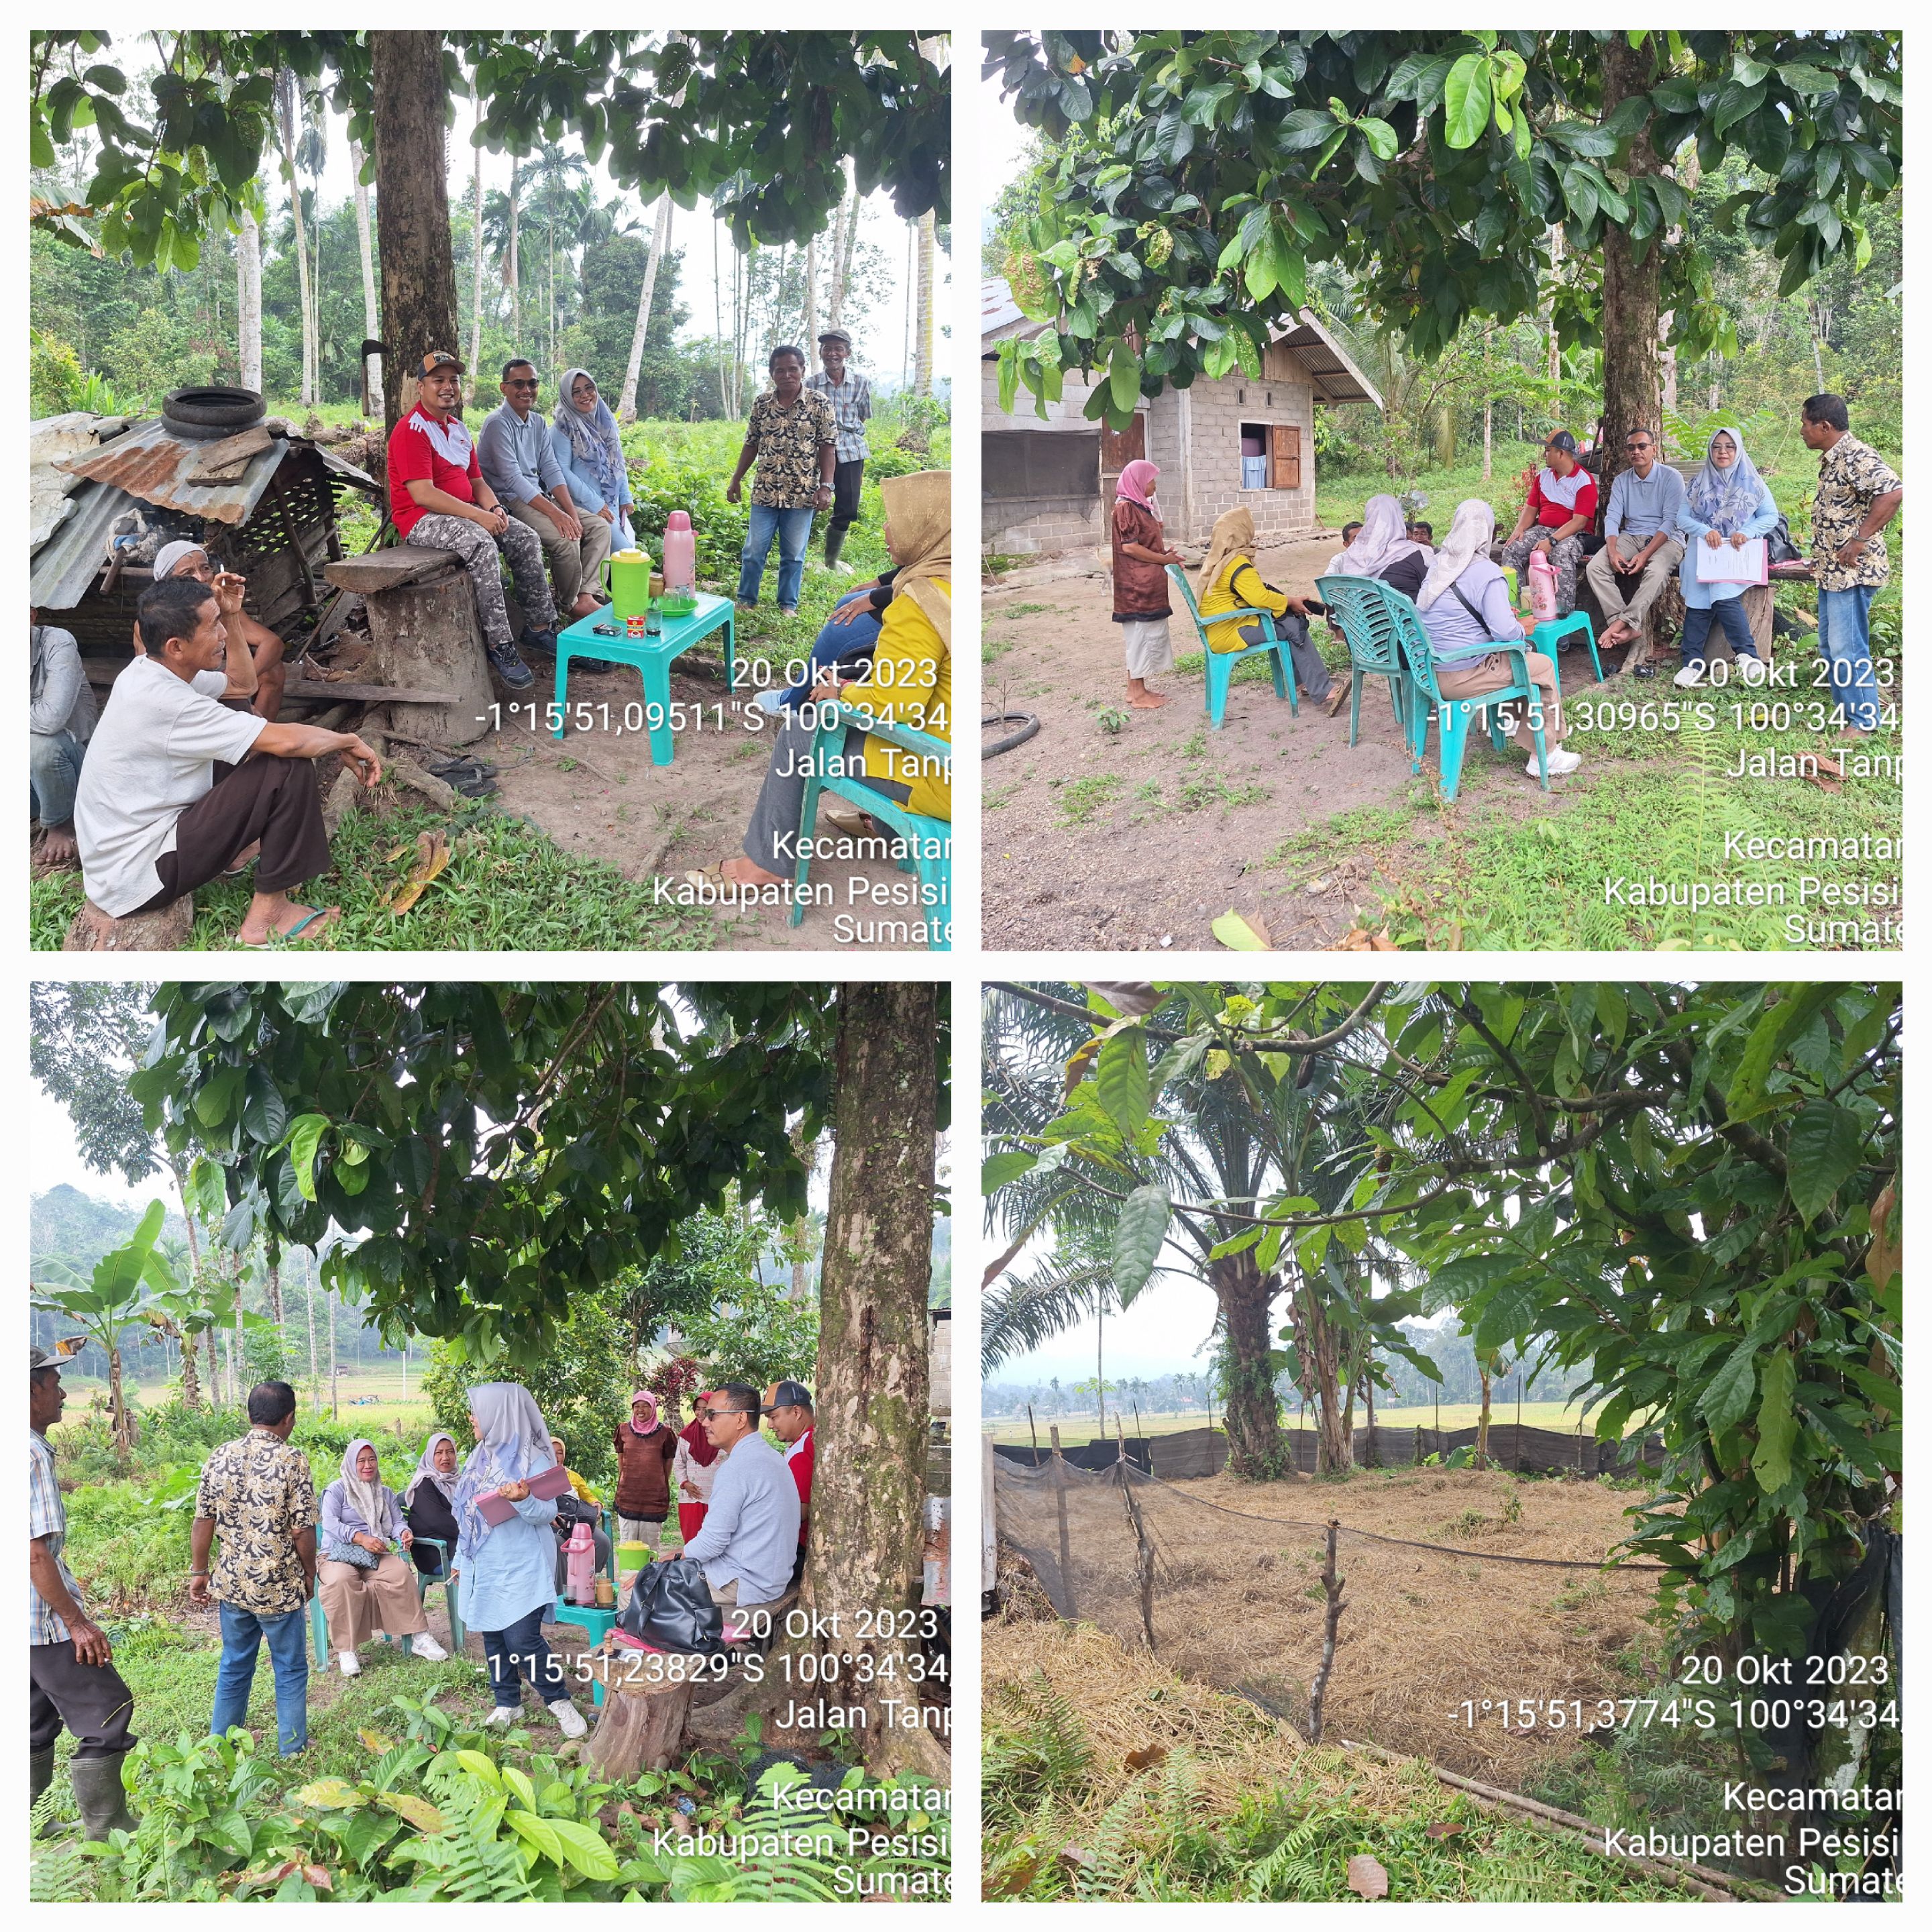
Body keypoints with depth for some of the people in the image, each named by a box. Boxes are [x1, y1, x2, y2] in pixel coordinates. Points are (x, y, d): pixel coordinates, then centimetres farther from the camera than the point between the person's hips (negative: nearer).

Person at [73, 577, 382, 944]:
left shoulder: (146, 670, 2)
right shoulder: (163, 702, -28)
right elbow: (288, 741, -29)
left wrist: (226, 609, 9)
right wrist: (348, 741, -12)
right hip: (136, 879, -10)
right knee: (290, 768, -19)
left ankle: (235, 848, 20)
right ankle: (267, 914, -8)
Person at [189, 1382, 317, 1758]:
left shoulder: (220, 1457, -1)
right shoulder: (293, 1462, -14)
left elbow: (203, 1522, 2)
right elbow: (302, 1530, -13)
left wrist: (199, 1572, 13)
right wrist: (309, 1574, 2)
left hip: (232, 1584, 5)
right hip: (280, 1586, -5)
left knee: (234, 1668, 18)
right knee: (290, 1671, 10)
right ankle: (293, 1752, 16)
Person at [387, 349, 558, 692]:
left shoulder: (458, 429, 17)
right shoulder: (411, 430, -13)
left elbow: (476, 481, 20)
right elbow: (423, 494, -22)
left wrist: (494, 508, -3)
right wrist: (478, 516, -24)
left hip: (466, 513, 9)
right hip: (422, 520, -9)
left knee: (525, 539, -5)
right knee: (482, 545, -33)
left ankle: (539, 628, 3)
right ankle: (499, 646, -32)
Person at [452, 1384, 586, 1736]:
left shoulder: (533, 1459, -11)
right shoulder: (482, 1457, 10)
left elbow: (547, 1513, -14)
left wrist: (523, 1501, -33)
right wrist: (461, 1559, 20)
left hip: (520, 1567, -7)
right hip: (484, 1568, 7)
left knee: (523, 1640, -11)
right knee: (493, 1638, 9)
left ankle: (559, 1700, 6)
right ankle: (506, 1704, 21)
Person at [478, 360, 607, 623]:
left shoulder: (538, 424, 13)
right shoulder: (498, 424, -14)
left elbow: (551, 471, 8)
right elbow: (513, 480, -20)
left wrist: (571, 511, -8)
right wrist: (555, 514, -26)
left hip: (539, 496, 9)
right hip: (509, 501, -9)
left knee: (599, 527, -2)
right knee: (565, 539, -27)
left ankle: (585, 596, -12)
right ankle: (569, 604, -6)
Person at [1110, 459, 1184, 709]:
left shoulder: (1138, 506, 15)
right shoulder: (1126, 508, -15)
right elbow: (1130, 547, -20)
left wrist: (1163, 550, 8)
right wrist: (1164, 559, -13)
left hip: (1146, 583, 10)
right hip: (1136, 584, -10)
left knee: (1138, 633, 13)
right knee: (1141, 632, -6)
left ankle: (1136, 689, 19)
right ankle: (1138, 694, -1)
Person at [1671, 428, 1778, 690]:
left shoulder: (1752, 484, 8)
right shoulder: (1697, 485, 13)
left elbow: (1771, 516, 4)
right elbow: (1682, 518, 7)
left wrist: (1747, 532, -13)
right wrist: (1705, 531, -13)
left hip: (1737, 553, -3)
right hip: (1702, 551, 3)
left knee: (1726, 598, -26)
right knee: (1697, 602, -15)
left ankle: (1747, 656, -19)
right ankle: (1693, 663, -12)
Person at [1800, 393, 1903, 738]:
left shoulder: (1857, 457, -18)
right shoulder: (1831, 460, 14)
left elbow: (1894, 492, -32)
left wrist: (1861, 540, -28)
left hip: (1853, 572, -11)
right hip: (1831, 572, 11)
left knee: (1848, 650, -7)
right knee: (1830, 648, 16)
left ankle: (1863, 723, 1)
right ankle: (1844, 711, 25)